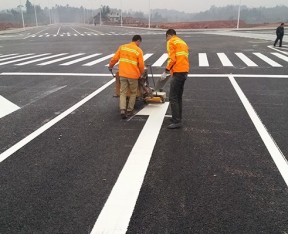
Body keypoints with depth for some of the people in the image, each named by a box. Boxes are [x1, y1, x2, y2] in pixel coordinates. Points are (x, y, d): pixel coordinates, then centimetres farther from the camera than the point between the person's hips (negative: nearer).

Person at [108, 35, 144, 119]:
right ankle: (129, 110, 17)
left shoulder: (122, 47, 6)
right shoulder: (139, 51, -3)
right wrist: (141, 73, 15)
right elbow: (141, 65, -3)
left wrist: (110, 66, 22)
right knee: (133, 93, 15)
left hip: (123, 74, 3)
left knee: (123, 93, 8)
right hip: (133, 75, -2)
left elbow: (115, 58, 4)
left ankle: (122, 110, -7)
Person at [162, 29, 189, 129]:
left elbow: (172, 59, -14)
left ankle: (177, 122, -10)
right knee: (178, 97, 17)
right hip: (185, 72, 9)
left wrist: (166, 71, -9)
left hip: (178, 72, -9)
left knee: (173, 98, -8)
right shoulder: (183, 42, 25)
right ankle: (178, 117, 25)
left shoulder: (171, 42, -1)